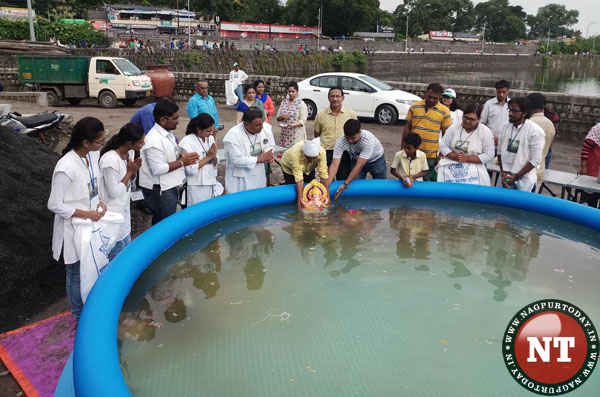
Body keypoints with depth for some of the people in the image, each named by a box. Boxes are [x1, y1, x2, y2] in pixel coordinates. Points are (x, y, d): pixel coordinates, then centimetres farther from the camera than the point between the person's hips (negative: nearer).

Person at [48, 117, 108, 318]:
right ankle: (79, 316, 34)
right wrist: (87, 214, -21)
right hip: (75, 229, -7)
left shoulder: (93, 155, -6)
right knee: (77, 275, 13)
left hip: (92, 225, 7)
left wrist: (100, 202, -5)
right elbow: (54, 205, -19)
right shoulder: (66, 168, -28)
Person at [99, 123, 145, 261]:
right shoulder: (110, 160, -29)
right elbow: (114, 192, -24)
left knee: (126, 247, 21)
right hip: (113, 214, -9)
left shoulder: (129, 153, -3)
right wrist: (130, 172, -19)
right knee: (117, 250, 5)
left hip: (124, 209, 9)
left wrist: (134, 170, -11)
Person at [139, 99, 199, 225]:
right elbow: (158, 169, -25)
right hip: (160, 191, -9)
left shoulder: (167, 133, 7)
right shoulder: (154, 140, -24)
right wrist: (182, 162, -19)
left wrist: (181, 156, 0)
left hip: (170, 187, 10)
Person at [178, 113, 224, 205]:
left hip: (210, 185, 6)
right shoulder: (187, 142, -15)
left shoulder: (210, 138, 6)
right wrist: (208, 157, -14)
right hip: (196, 188, -6)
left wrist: (213, 156, -11)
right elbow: (190, 170, -20)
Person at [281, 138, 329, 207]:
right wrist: (300, 199, -44)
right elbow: (298, 178, -44)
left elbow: (324, 174, -33)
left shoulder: (321, 152, -35)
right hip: (289, 167, -3)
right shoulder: (296, 152, -43)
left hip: (308, 169, 3)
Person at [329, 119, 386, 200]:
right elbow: (334, 165, -35)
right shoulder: (340, 142, -33)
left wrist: (345, 184, -46)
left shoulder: (368, 139, -42)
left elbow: (359, 166, -42)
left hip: (376, 159, -2)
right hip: (356, 159, 2)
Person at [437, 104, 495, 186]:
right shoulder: (454, 127, 4)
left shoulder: (486, 132, -2)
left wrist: (467, 158, -15)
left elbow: (489, 155, -6)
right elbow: (443, 146, 3)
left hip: (474, 167, -1)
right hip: (451, 165, 2)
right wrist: (455, 157, -14)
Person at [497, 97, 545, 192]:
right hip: (506, 176, 4)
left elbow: (536, 160, -13)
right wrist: (503, 173, -6)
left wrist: (516, 177, -14)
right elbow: (500, 151, 5)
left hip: (524, 179, -4)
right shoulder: (505, 127, 1)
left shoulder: (535, 131, -13)